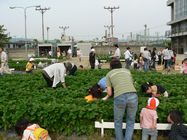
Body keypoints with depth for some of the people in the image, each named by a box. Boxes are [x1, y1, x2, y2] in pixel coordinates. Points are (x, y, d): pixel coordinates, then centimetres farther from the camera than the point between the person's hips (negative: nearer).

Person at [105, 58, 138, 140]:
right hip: (133, 96, 2)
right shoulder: (127, 71, 30)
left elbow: (109, 93, 19)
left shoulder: (109, 74, 23)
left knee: (118, 121, 24)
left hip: (119, 98, -2)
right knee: (130, 121, 25)